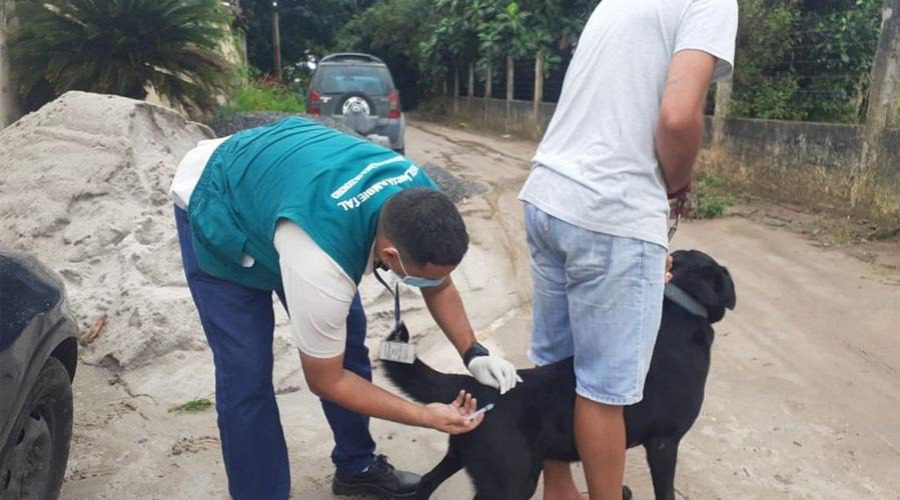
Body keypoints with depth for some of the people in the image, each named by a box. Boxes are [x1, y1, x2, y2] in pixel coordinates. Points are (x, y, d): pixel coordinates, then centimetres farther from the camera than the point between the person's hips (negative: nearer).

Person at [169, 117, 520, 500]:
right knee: (247, 375, -13)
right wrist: (427, 416, -23)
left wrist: (473, 353, -16)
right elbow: (326, 381, -26)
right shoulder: (320, 262, -45)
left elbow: (440, 286, -4)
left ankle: (357, 468, 25)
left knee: (348, 338, 5)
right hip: (216, 212, -6)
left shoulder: (420, 195, -25)